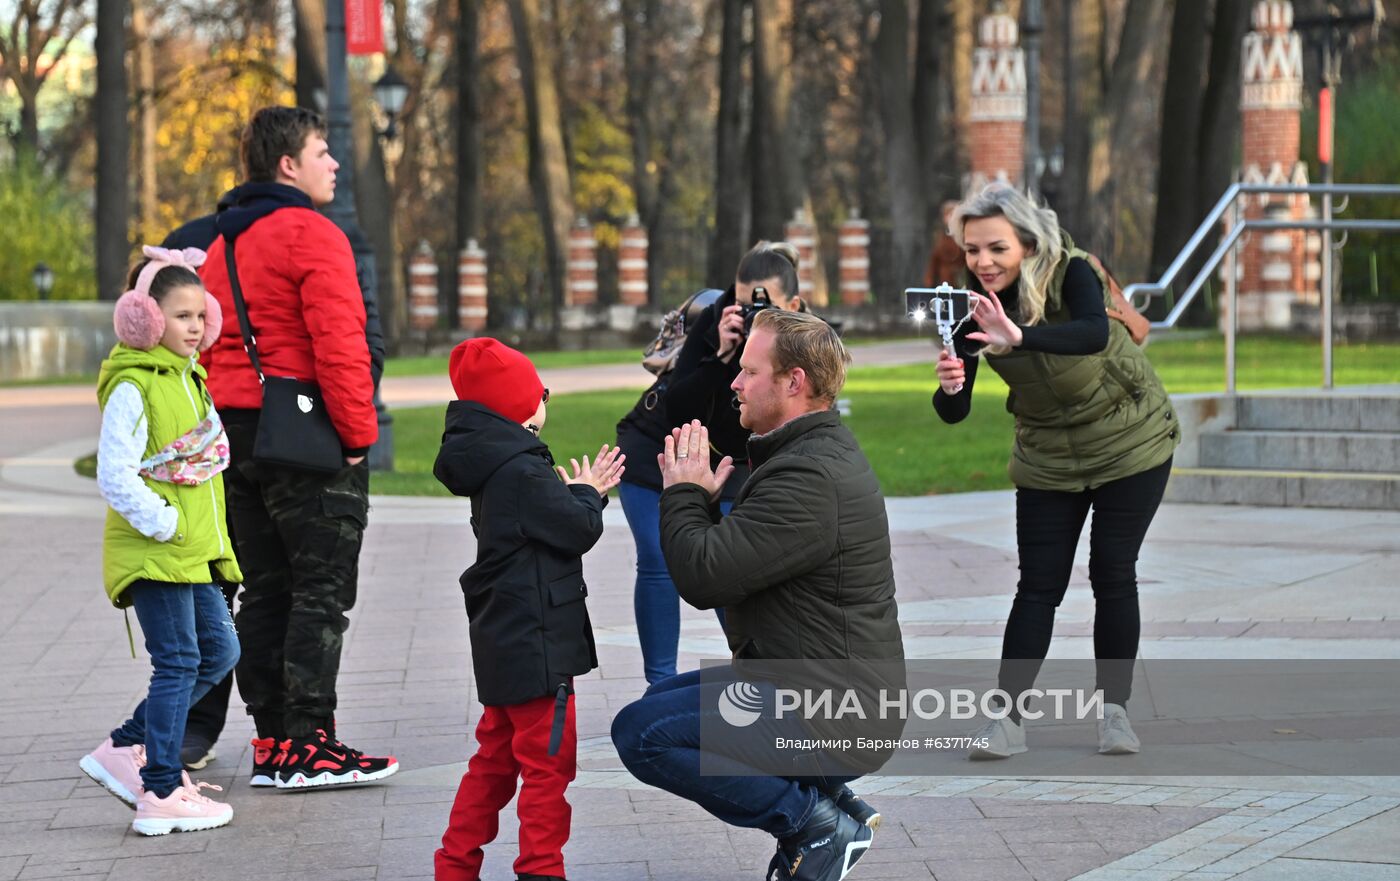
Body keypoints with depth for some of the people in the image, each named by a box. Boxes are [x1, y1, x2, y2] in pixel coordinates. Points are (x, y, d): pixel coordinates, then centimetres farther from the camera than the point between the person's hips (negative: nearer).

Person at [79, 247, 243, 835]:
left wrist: (209, 534, 16)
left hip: (194, 551, 9)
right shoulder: (132, 388, -16)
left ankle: (126, 750, 21)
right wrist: (164, 524, -19)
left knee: (218, 651, 13)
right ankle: (162, 796, -2)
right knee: (178, 664, -7)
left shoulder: (188, 379, 14)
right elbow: (115, 477, -21)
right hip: (153, 554, -9)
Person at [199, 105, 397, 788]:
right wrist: (359, 431, -13)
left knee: (265, 591, 12)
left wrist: (220, 431, 19)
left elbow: (205, 346, 17)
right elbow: (339, 346, -19)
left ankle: (272, 741, 13)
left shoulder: (223, 244, 15)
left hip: (239, 433, 8)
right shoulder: (312, 236, -12)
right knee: (321, 591, -5)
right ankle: (307, 746, -7)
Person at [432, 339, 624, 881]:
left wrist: (585, 493, 8)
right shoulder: (522, 470, -19)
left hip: (501, 645, 10)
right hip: (536, 645, -10)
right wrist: (587, 493, 1)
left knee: (495, 757, 18)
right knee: (548, 761, -4)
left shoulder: (493, 466, 11)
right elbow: (578, 531, -17)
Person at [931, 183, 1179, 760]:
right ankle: (1008, 719, -5)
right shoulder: (973, 305, -16)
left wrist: (1020, 337, -62)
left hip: (1130, 442, -3)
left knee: (1113, 575, -2)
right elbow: (955, 412, -19)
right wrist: (949, 386, -43)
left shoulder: (1071, 274, -25)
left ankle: (1114, 710, 12)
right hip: (1047, 458, 3)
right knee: (1038, 585, -3)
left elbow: (1094, 333, -47)